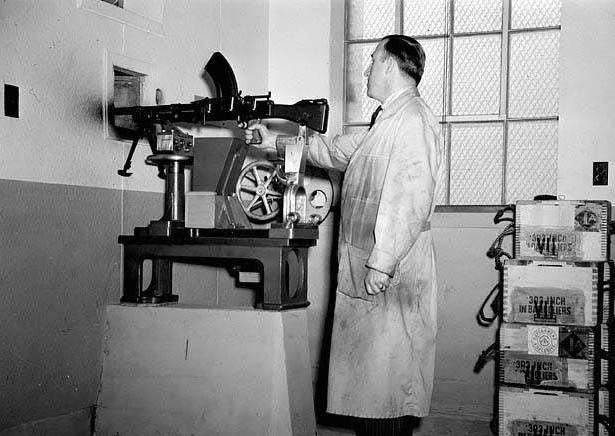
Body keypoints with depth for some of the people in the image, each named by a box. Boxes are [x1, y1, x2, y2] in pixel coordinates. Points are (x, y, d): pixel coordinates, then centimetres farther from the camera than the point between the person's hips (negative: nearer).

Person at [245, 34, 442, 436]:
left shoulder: (412, 119, -12)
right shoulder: (389, 122, 21)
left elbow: (411, 199, -21)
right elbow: (335, 151, 29)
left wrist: (381, 264, -23)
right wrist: (273, 141, 28)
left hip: (390, 274, -10)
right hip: (365, 268, 10)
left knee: (384, 376, -5)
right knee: (368, 373, 13)